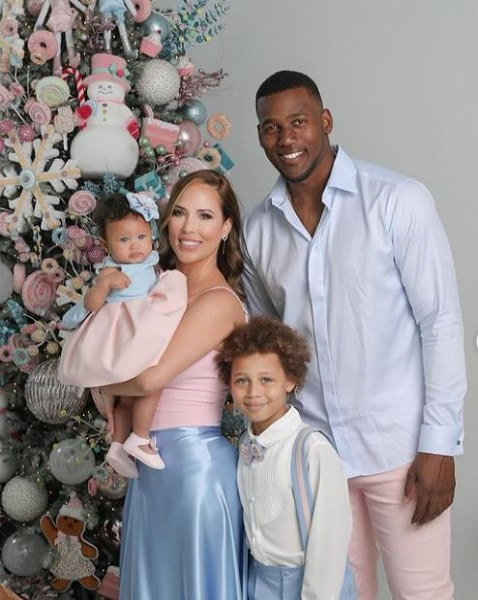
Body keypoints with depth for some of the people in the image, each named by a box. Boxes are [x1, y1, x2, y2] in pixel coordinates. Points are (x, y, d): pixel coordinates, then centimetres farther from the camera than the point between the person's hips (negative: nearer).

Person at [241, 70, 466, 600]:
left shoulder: (397, 200, -10)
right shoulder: (258, 228, 3)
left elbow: (441, 322, -10)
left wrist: (439, 444, -12)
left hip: (400, 446, -4)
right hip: (311, 447, 4)